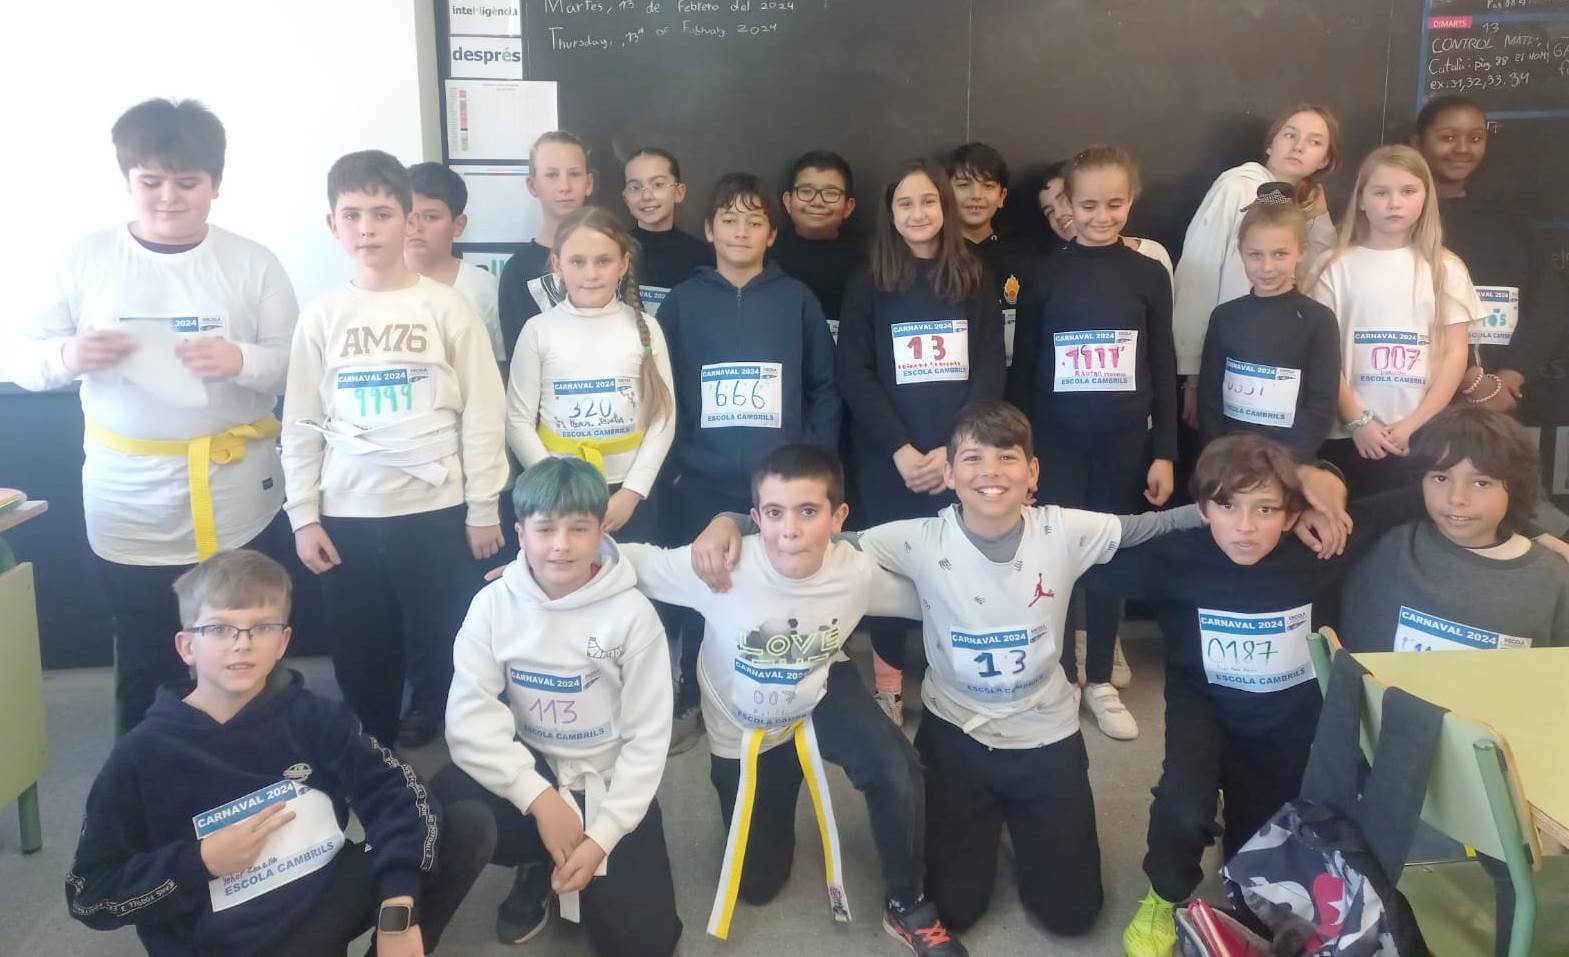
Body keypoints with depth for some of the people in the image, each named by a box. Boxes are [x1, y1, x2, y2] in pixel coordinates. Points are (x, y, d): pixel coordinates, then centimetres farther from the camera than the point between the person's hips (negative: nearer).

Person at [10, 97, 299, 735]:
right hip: (130, 514, 1)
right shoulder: (87, 259, 1)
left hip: (239, 509, 0)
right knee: (145, 672, 10)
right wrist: (67, 356, -18)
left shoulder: (252, 263, -1)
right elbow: (22, 361, 4)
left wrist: (243, 360, -21)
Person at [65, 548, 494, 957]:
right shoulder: (142, 755, -5)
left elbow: (397, 790, -11)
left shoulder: (312, 717, -1)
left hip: (332, 893, 3)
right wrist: (200, 863, -13)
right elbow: (88, 896, -2)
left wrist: (398, 911, -23)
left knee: (471, 825, -12)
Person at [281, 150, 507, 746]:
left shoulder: (446, 307, -2)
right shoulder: (321, 317, 3)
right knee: (361, 659, 11)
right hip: (347, 516, 2)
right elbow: (301, 425, 6)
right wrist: (303, 517, 2)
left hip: (436, 509, -2)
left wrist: (483, 509, -2)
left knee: (454, 648, 3)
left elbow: (482, 412, -1)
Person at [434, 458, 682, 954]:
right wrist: (539, 798, -25)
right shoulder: (494, 604, -9)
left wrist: (603, 836, -17)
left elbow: (648, 737, -11)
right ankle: (539, 868, 2)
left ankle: (558, 861, 18)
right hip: (531, 772, 1)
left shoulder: (632, 613, -13)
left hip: (609, 783, -1)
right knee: (445, 804, -30)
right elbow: (470, 718, -15)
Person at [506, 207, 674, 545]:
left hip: (629, 492, 1)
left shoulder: (644, 327, 1)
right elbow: (518, 421, -2)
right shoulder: (539, 330, -1)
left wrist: (631, 492, -8)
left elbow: (663, 418, 0)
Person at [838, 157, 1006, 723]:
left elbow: (991, 373, 1)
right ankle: (888, 686, 18)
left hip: (960, 456, 1)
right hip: (888, 458, -1)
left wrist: (952, 450, -11)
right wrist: (901, 450, -13)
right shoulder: (868, 286, 3)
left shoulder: (976, 282, 7)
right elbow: (853, 376, -4)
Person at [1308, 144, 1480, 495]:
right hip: (1347, 435, -1)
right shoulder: (1337, 267, 1)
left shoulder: (1445, 268, 6)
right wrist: (1357, 421, -8)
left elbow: (1455, 353, 3)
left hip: (1420, 438, 1)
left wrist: (1416, 424, -6)